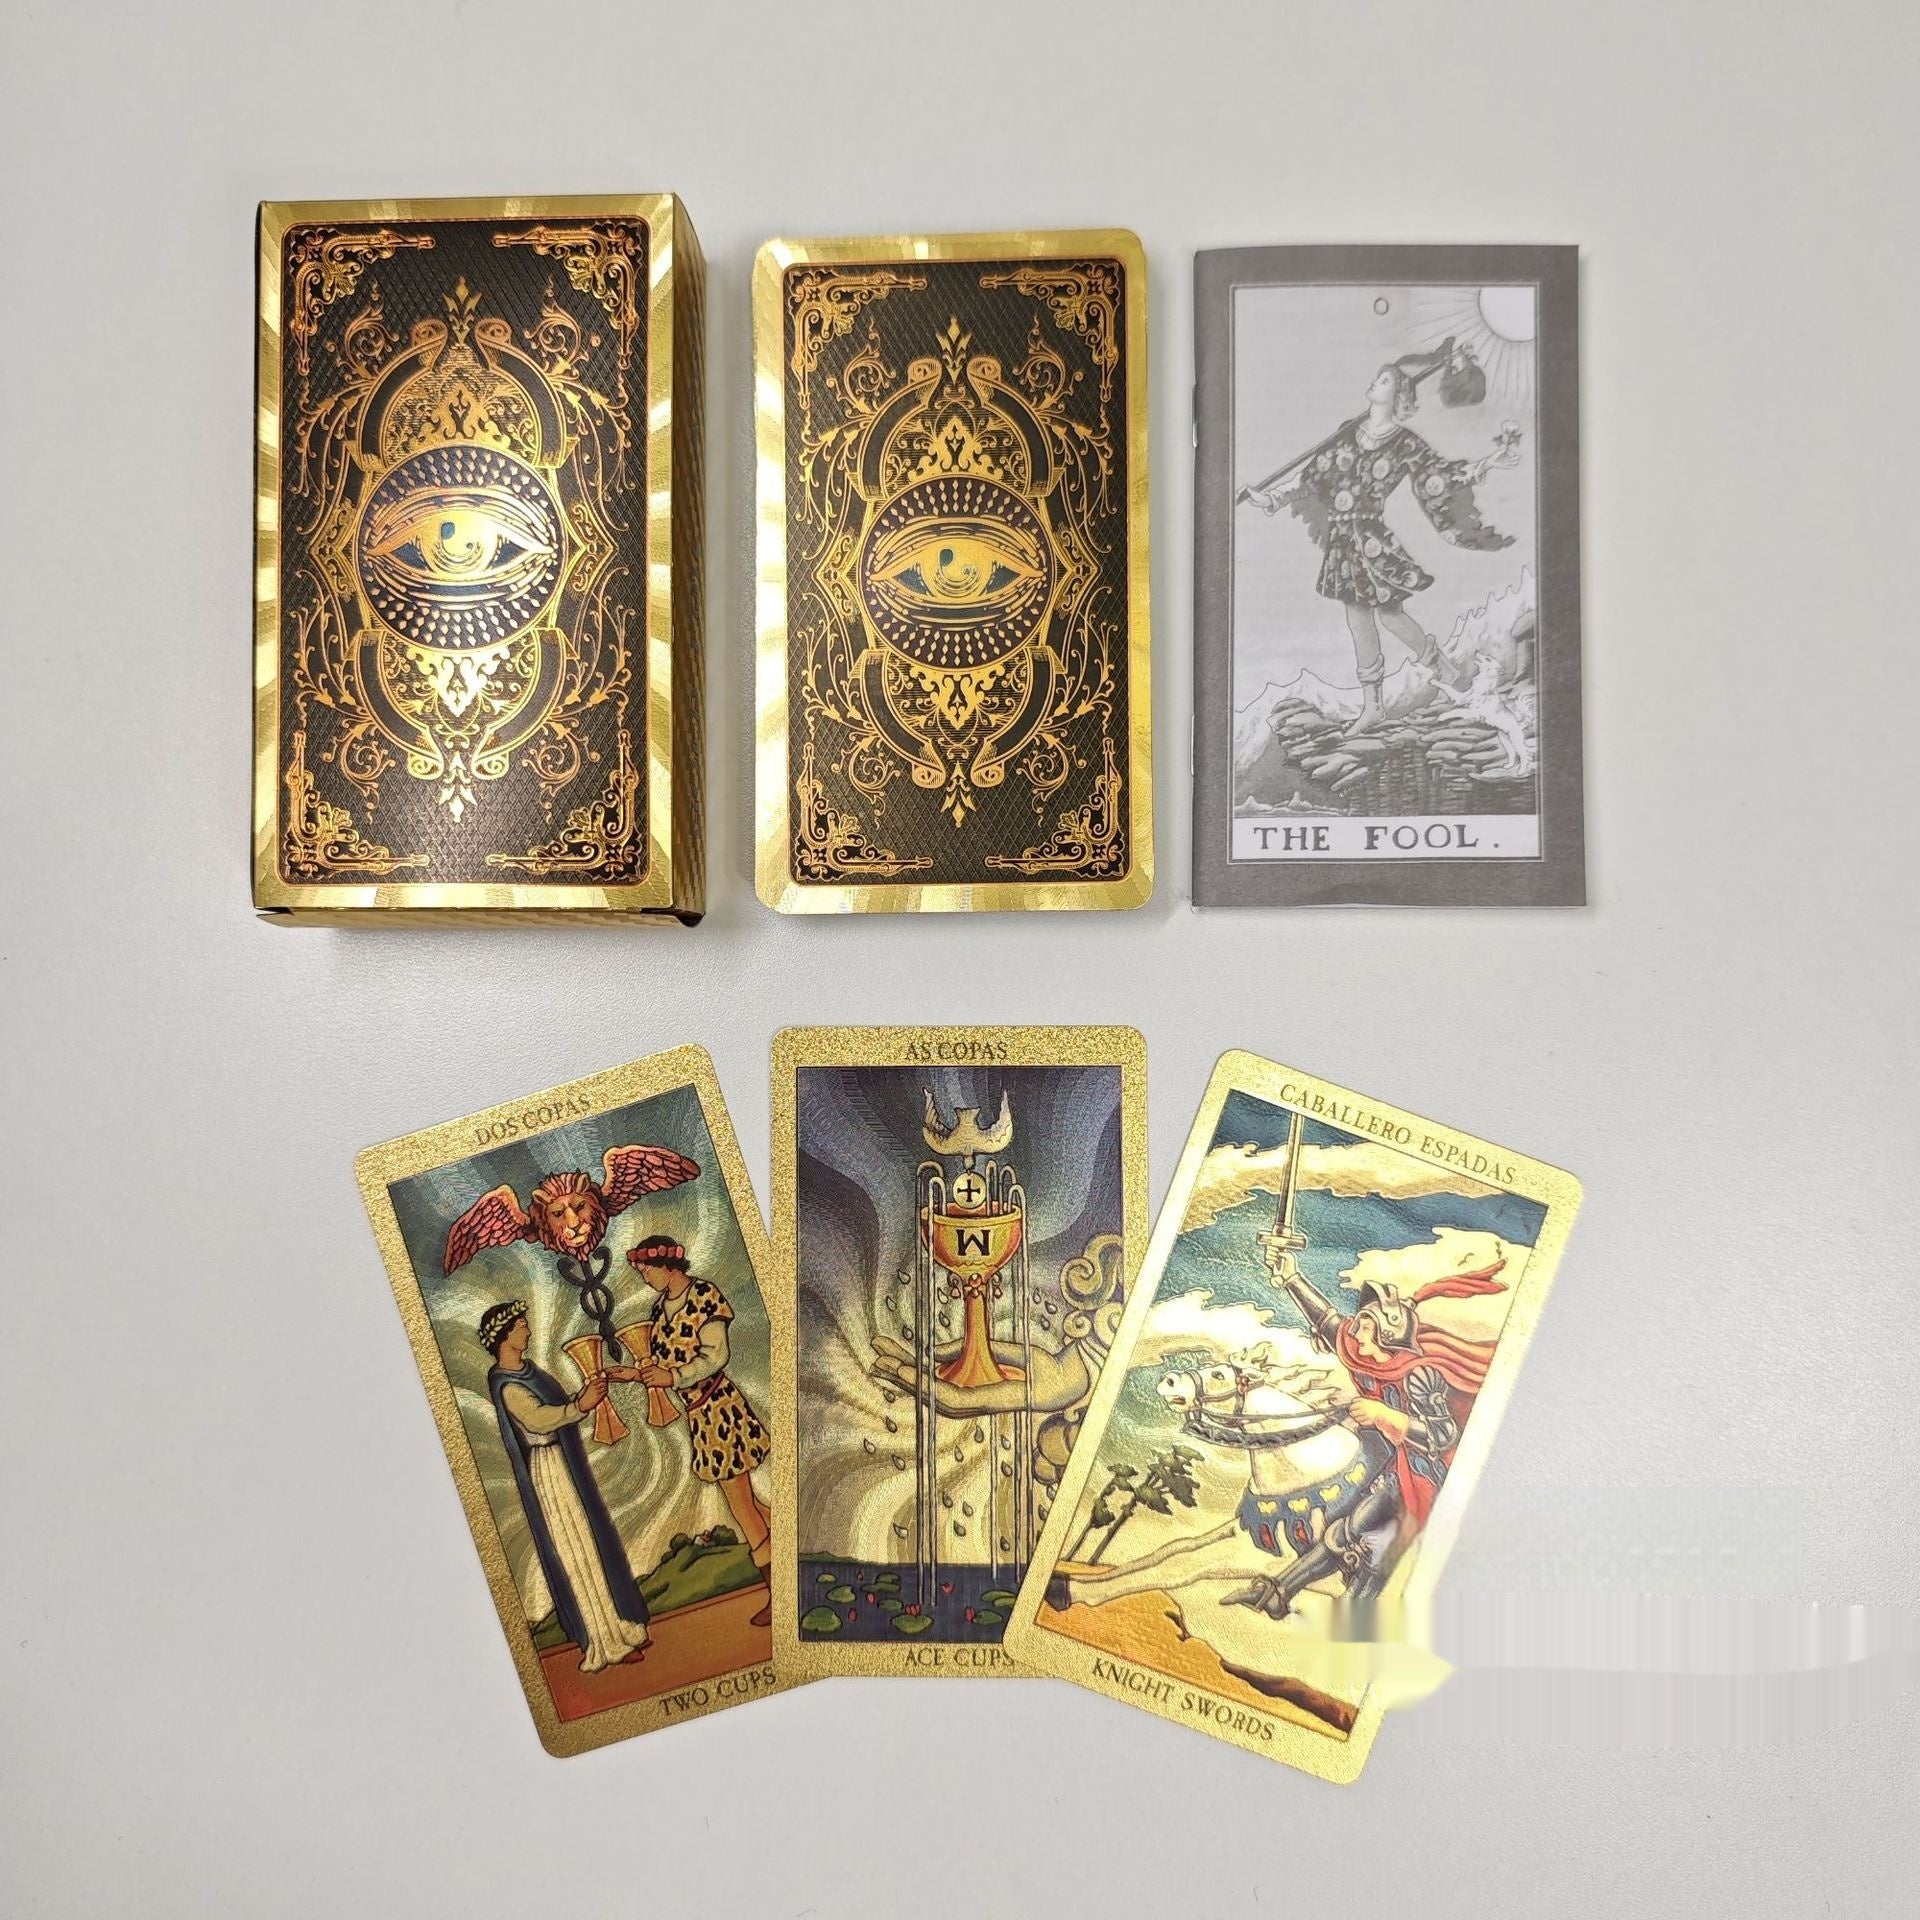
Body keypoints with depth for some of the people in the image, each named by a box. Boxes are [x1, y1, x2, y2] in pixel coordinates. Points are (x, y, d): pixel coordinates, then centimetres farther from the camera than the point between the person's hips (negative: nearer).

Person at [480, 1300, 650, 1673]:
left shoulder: (528, 1370, 9)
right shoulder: (506, 1385, -20)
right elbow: (539, 1419, -35)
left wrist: (585, 1393, 4)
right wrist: (580, 1405, -44)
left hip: (569, 1464, 9)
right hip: (548, 1470, -9)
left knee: (594, 1542, 17)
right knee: (578, 1554, 0)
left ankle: (615, 1631, 29)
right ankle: (605, 1643, 10)